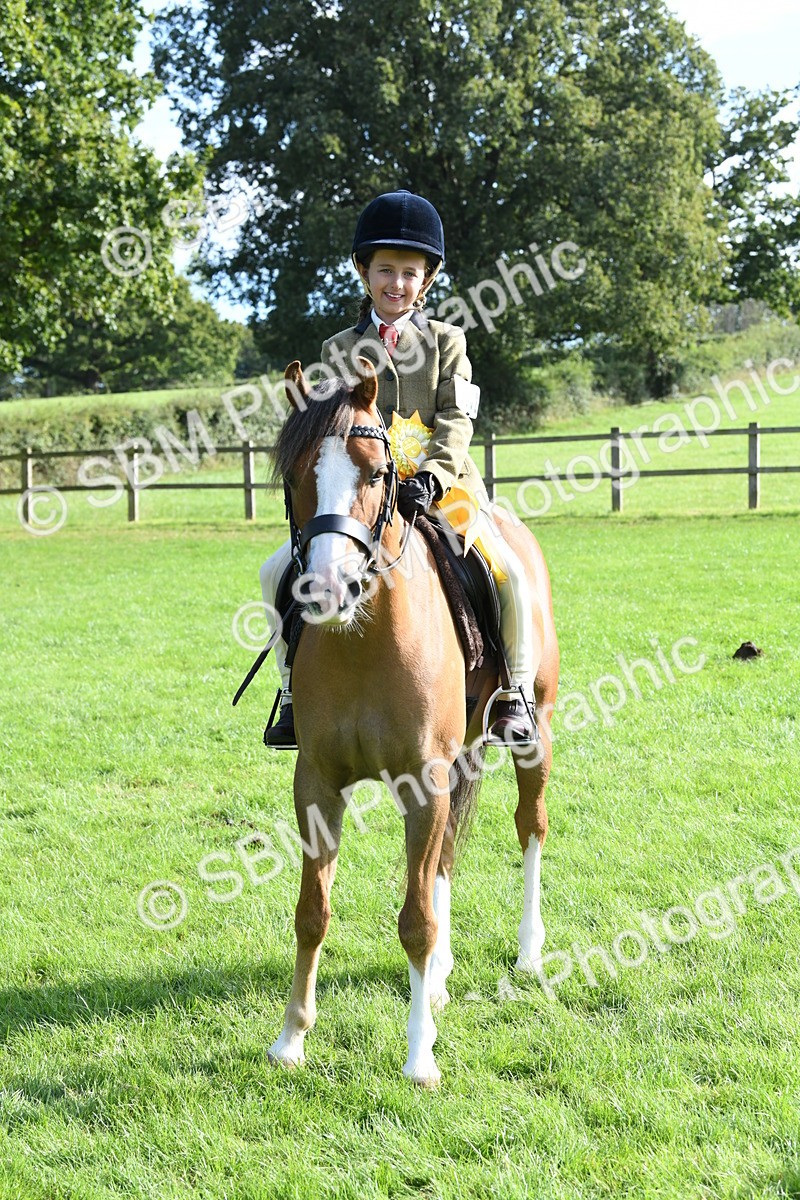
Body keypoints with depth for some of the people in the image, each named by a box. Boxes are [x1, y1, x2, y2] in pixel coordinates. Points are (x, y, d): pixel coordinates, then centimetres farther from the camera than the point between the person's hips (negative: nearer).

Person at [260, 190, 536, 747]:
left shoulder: (447, 343, 8)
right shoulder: (339, 350, 11)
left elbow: (455, 422, -2)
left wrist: (431, 478, -20)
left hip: (442, 487, -2)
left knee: (507, 571, -24)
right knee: (279, 571, -14)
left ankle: (517, 694, -7)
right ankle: (296, 692, 0)